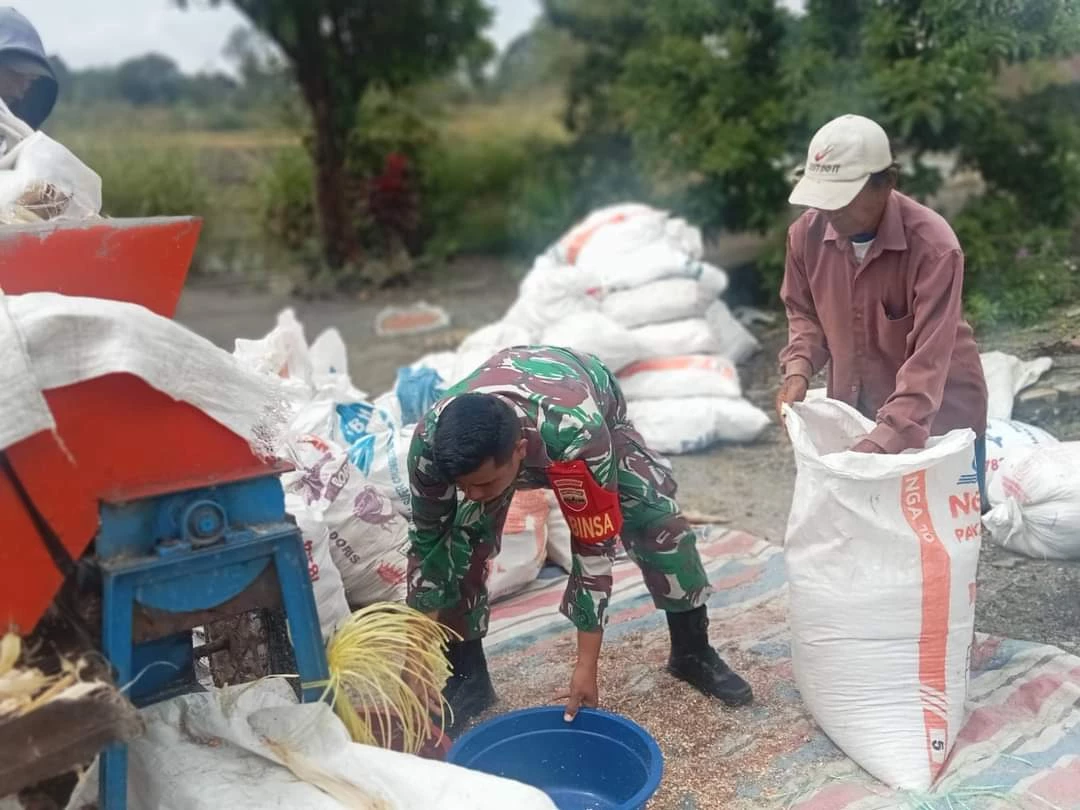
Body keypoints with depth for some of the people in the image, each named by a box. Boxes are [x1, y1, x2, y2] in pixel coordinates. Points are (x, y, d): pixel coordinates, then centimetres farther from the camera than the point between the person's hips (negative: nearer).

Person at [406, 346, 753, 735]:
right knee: (457, 539, -16)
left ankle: (693, 653, 11)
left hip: (593, 403, -2)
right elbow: (428, 540, -23)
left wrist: (586, 666, -31)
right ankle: (465, 676, 4)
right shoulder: (431, 441, -39)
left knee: (659, 523, -13)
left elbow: (593, 548, -37)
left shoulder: (577, 436, -48)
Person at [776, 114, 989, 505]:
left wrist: (882, 442, -40)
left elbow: (929, 359, -32)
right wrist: (798, 368, -14)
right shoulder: (807, 232, -12)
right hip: (854, 411, 4)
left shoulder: (933, 246, -28)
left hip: (941, 417, -4)